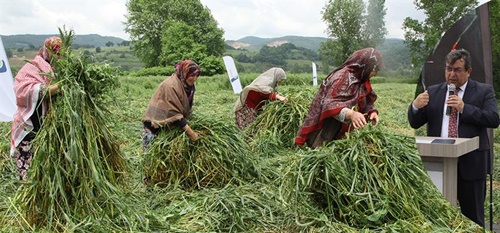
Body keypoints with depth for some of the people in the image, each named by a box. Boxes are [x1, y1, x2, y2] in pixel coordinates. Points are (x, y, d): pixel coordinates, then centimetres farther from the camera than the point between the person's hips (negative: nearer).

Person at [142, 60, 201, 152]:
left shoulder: (187, 86, -1)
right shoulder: (170, 86, -26)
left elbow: (186, 109, 10)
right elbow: (174, 113, -29)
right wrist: (190, 132, -30)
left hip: (170, 124, 8)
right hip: (156, 125, -8)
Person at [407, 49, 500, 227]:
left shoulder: (484, 91, 3)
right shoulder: (433, 92, 9)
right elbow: (415, 123, 5)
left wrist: (464, 108, -19)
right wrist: (416, 106, -15)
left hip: (470, 163, -2)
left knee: (472, 217, 9)